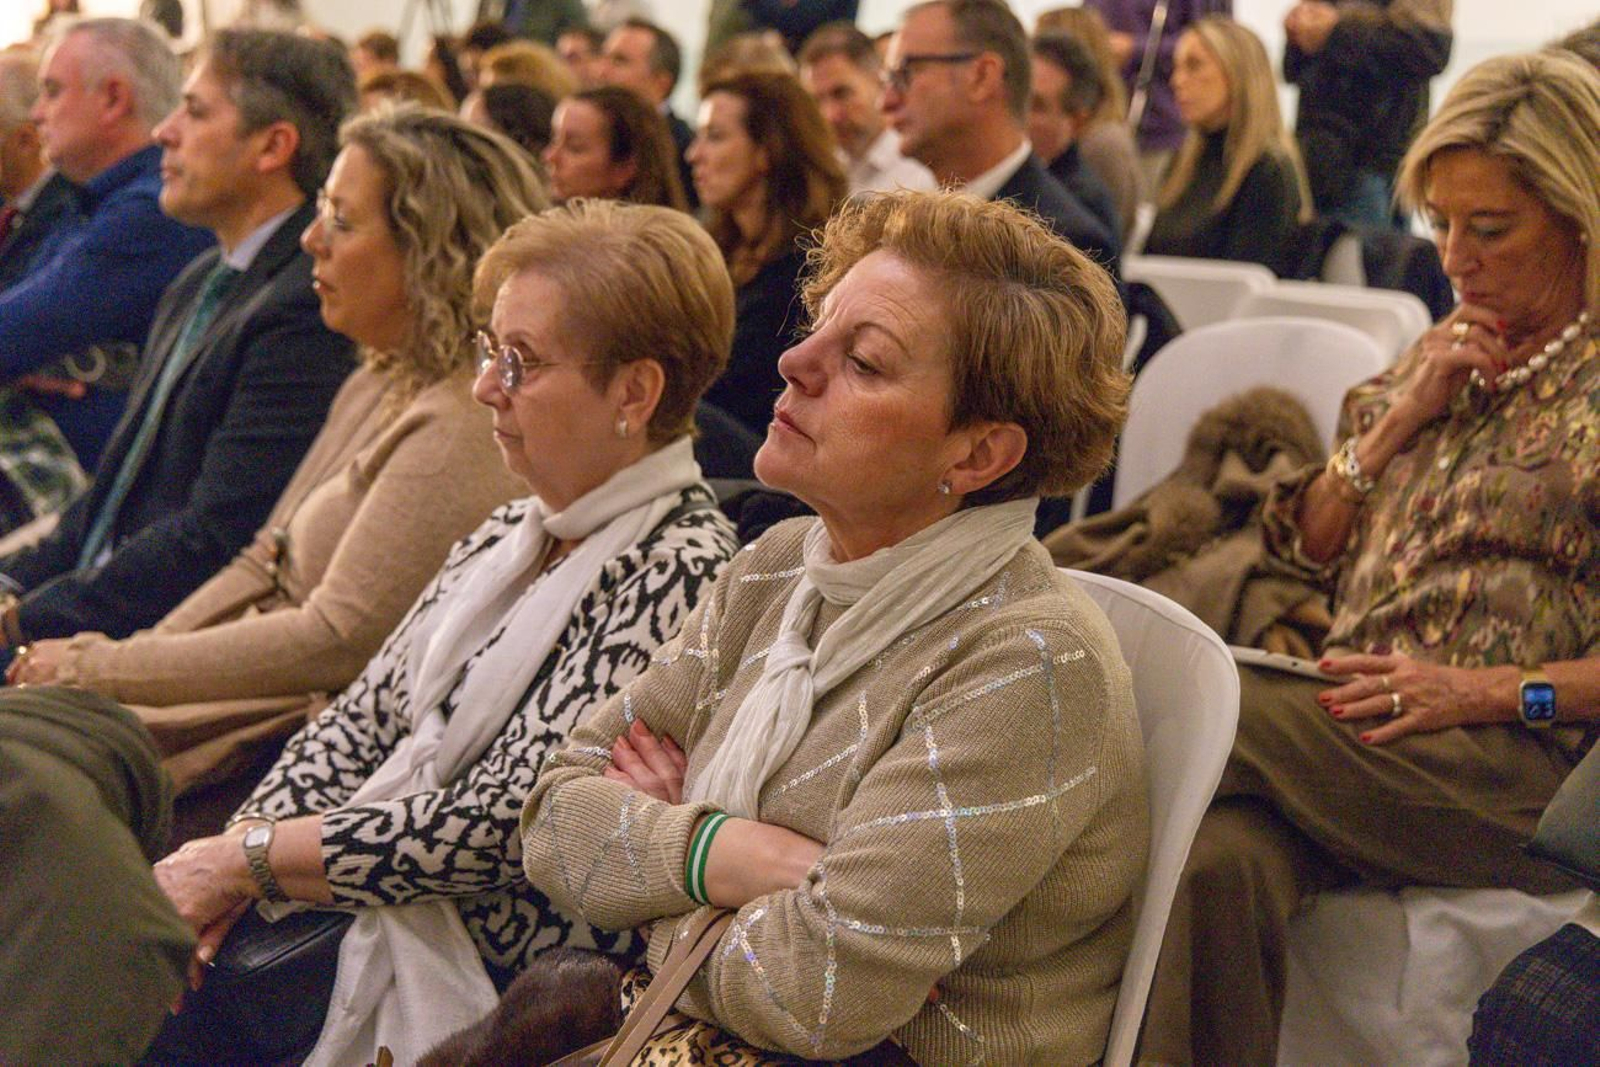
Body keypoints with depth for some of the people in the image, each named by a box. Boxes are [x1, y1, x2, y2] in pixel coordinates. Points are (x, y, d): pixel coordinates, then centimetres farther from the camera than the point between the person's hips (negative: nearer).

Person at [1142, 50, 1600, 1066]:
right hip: (1354, 741, 5)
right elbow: (1309, 545, 21)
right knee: (1218, 862, -31)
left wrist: (1491, 691, -16)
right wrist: (1402, 419, 7)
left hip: (1518, 763, -5)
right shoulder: (1444, 353, 24)